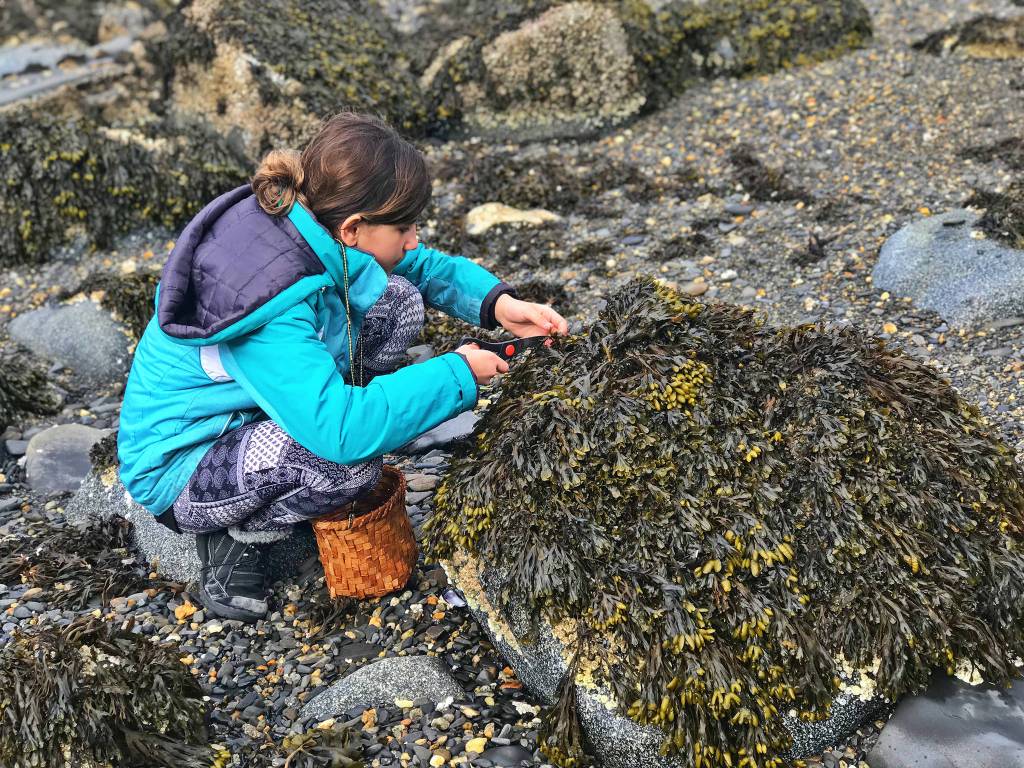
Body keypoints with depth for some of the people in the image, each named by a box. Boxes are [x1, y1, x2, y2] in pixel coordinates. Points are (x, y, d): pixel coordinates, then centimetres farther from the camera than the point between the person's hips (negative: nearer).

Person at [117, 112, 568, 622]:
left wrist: (497, 302, -17)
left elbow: (424, 267, 1)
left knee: (395, 301, -7)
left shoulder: (313, 227, -13)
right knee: (352, 463, -36)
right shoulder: (270, 309, -37)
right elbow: (344, 430, -43)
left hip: (251, 405, 8)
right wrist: (457, 374, -32)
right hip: (178, 467, -8)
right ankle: (239, 533, -5)